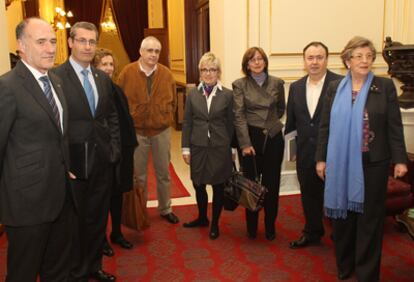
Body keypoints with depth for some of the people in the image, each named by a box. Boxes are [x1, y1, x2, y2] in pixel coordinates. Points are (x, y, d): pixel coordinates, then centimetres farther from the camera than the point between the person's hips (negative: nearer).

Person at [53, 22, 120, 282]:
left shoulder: (104, 78, 9)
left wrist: (114, 147, 5)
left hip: (102, 161, 6)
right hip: (73, 162, -5)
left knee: (98, 218, 17)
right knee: (74, 221, 11)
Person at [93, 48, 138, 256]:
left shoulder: (117, 90, 9)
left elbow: (127, 120, 11)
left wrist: (130, 145, 5)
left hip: (120, 151, 6)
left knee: (117, 193, 16)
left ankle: (116, 233, 33)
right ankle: (101, 238, 25)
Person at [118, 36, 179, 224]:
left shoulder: (166, 74, 0)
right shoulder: (127, 72, -6)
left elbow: (173, 101, 9)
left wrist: (166, 119, 4)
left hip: (161, 131, 2)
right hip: (136, 131, -2)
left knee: (163, 173, 13)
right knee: (138, 175, 10)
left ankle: (165, 209, 30)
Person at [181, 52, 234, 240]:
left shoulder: (227, 95, -2)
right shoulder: (192, 94, 3)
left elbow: (230, 123, 1)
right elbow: (187, 122, 4)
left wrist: (231, 148, 2)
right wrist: (185, 148, 0)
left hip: (219, 147, -2)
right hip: (198, 147, 2)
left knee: (218, 186, 9)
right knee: (198, 184, 13)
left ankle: (215, 224, 27)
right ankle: (202, 218, 37)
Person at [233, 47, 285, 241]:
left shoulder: (277, 83, 4)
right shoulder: (240, 85, -2)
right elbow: (238, 115, -9)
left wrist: (269, 122, 12)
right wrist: (245, 143, -16)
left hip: (273, 138, 2)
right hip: (250, 138, -1)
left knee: (272, 184, 7)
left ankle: (270, 226, 23)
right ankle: (251, 227, 23)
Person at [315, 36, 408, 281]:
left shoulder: (385, 86, -1)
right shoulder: (335, 88, 4)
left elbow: (394, 126, -3)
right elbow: (326, 127, 4)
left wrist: (400, 159, -8)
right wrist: (321, 159, 2)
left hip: (373, 162, -1)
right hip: (341, 162, 2)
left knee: (370, 217, 8)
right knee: (343, 213, 13)